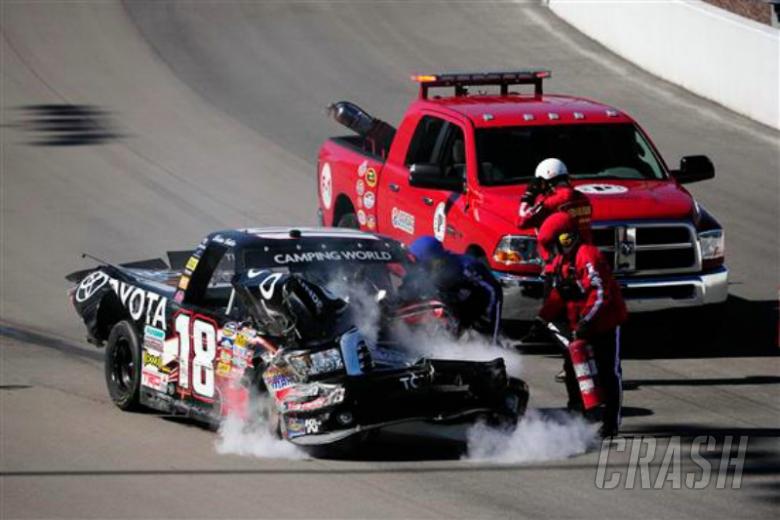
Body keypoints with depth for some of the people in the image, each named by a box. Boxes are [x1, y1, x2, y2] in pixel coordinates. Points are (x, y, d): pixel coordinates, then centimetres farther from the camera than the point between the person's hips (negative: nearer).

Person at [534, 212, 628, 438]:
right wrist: (542, 319, 7)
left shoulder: (588, 256, -21)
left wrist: (587, 321, -29)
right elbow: (557, 295, 16)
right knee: (571, 368, 10)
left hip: (605, 323, -9)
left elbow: (601, 293, -27)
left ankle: (612, 421, 1)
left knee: (608, 372, -3)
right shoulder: (561, 262, 10)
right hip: (578, 326, 9)